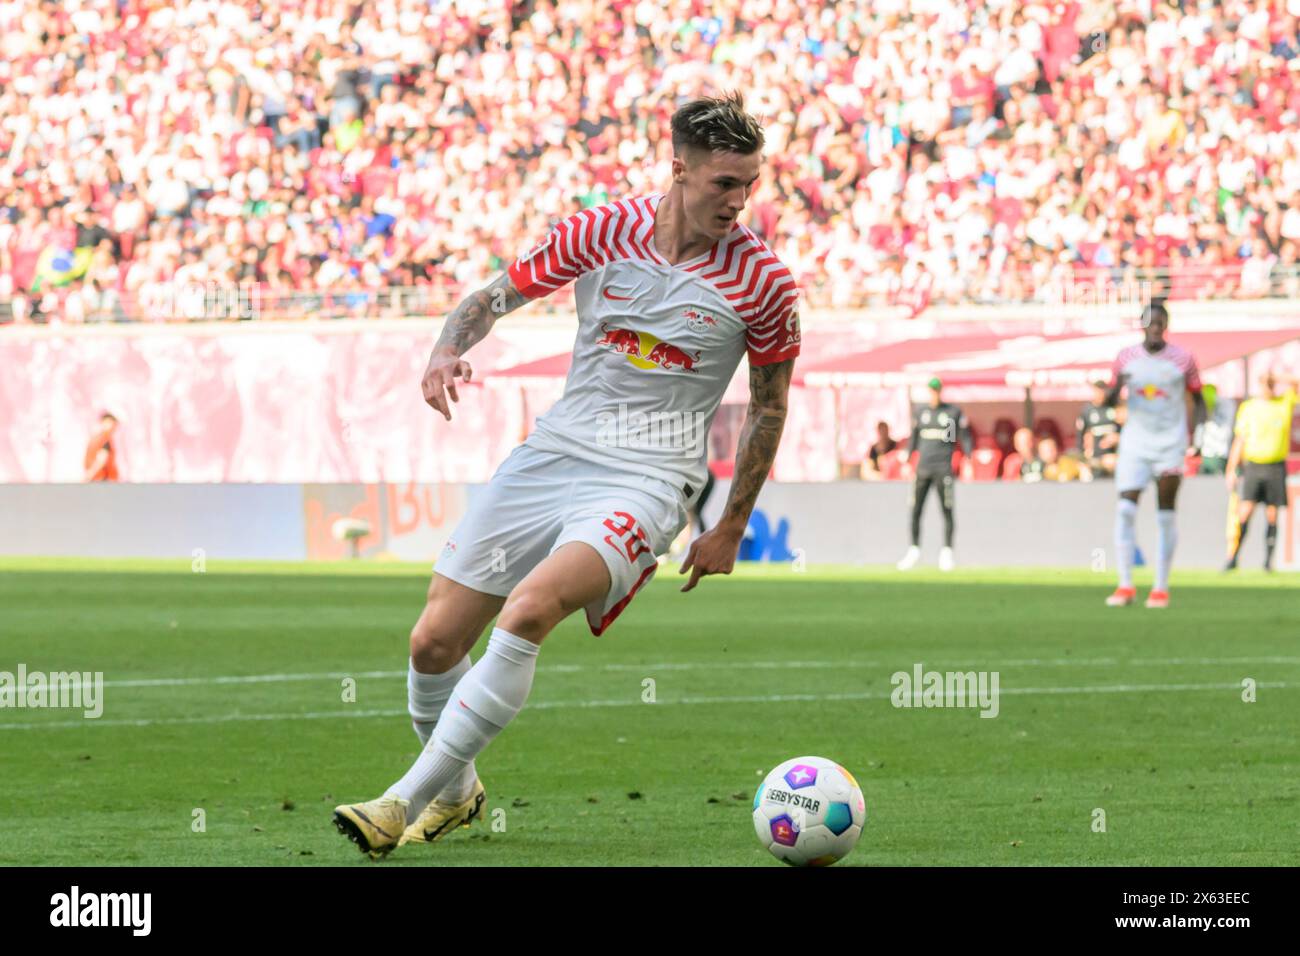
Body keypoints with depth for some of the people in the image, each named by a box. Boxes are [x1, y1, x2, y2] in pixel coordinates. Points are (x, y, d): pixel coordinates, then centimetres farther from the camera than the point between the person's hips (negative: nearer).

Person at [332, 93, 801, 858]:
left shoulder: (763, 279, -4)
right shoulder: (601, 232, -1)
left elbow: (770, 402, 8)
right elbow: (499, 295, 12)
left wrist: (730, 530, 10)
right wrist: (448, 352, -10)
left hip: (649, 477, -4)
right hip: (556, 451, 4)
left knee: (530, 610, -30)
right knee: (435, 642, -1)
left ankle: (406, 802, -24)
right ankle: (457, 791, 28)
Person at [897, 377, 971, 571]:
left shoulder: (954, 412, 3)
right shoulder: (920, 412, 13)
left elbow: (964, 438, 3)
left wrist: (968, 460, -7)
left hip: (943, 467, -3)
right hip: (922, 468, 3)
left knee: (947, 510, -4)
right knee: (915, 511, 1)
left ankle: (946, 553, 2)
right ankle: (914, 551, 10)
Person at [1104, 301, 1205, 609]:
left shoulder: (1182, 359, -1)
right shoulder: (1127, 358, 5)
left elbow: (1197, 400, 6)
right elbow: (1109, 401, 11)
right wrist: (1116, 386, -13)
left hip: (1170, 444, -1)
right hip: (1135, 444, 1)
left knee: (1165, 514, -1)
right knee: (1125, 508, -11)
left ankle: (1161, 588, 5)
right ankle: (1125, 585, -7)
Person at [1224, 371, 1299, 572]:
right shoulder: (1248, 407, 6)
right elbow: (1239, 440, 8)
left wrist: (1279, 379, -5)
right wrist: (1232, 470, 4)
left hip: (1276, 467, 1)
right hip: (1253, 465, -1)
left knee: (1272, 516, 1)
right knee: (1245, 512, -11)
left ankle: (1268, 561, 6)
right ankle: (1232, 558, -10)